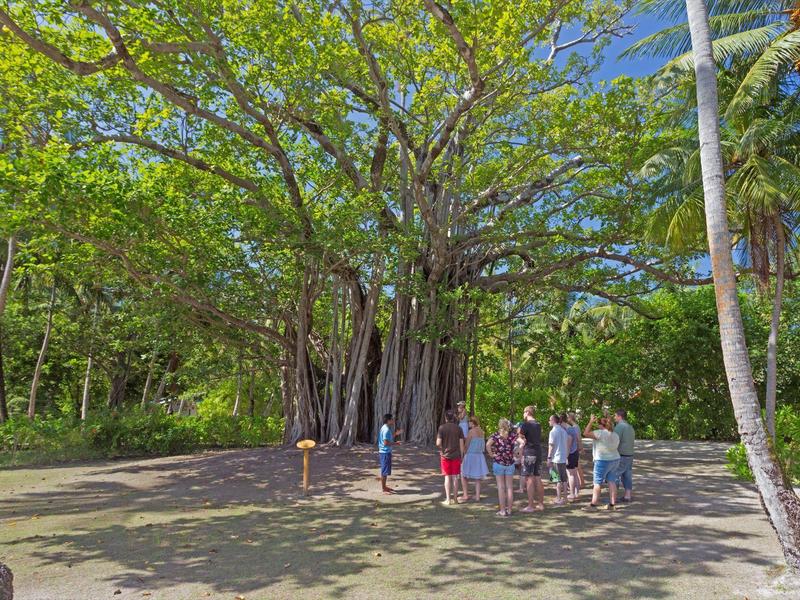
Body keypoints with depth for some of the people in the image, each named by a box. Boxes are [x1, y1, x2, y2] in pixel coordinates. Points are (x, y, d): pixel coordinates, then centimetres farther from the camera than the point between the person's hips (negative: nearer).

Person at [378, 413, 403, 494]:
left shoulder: (385, 428, 12)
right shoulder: (386, 429, -20)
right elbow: (386, 442, -25)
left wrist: (395, 434, 15)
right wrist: (395, 443, -14)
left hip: (385, 452, 10)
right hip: (385, 452, -10)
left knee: (385, 471, 18)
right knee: (385, 471, -2)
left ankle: (384, 486, 27)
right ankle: (383, 489, 5)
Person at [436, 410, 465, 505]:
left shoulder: (442, 427, -7)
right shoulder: (458, 428, -1)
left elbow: (438, 443, -11)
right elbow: (461, 444, -1)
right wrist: (461, 456, 8)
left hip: (445, 455, -2)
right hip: (456, 455, 2)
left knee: (447, 477, 6)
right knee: (455, 477, 10)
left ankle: (448, 499, 5)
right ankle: (454, 498, 17)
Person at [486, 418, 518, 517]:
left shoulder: (496, 435, -5)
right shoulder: (512, 435, -1)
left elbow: (488, 444, -23)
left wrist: (491, 454, -9)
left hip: (498, 462, -2)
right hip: (510, 463, 2)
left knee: (501, 487, 4)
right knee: (509, 487, 10)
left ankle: (502, 510, 7)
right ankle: (509, 509, 16)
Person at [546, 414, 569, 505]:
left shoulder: (553, 431, -12)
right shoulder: (563, 431, 10)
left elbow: (551, 446, -13)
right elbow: (565, 444, 14)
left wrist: (549, 458, -10)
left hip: (556, 458, -7)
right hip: (563, 458, 7)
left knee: (558, 479, -2)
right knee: (564, 478, 11)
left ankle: (558, 498, 2)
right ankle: (564, 497, 16)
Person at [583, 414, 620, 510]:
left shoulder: (601, 433, -18)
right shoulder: (615, 435, 7)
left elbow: (586, 433, -20)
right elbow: (616, 448, 12)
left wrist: (591, 422, -13)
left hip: (603, 461, -7)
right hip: (615, 460, 7)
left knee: (597, 483, -1)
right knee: (612, 482, 8)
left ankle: (594, 503, 3)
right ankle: (613, 504, 8)